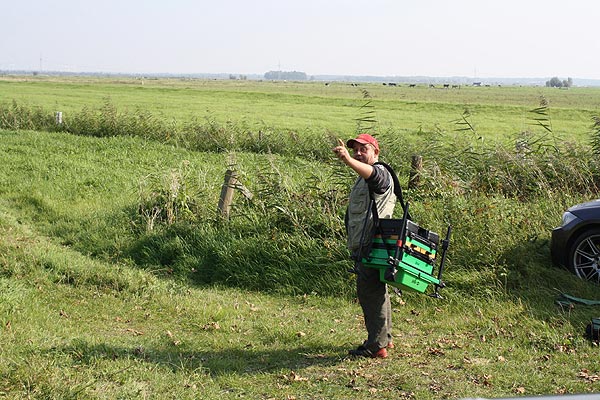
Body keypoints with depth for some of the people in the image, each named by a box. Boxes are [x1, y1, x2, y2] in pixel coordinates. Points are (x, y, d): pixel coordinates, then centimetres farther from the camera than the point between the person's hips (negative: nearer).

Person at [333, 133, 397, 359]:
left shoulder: (380, 172, -11)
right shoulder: (362, 178, 23)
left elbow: (372, 174, -39)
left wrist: (348, 160, -55)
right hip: (364, 246, 11)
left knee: (370, 291, -11)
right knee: (376, 291, 18)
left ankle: (376, 346, -7)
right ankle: (384, 338, 30)